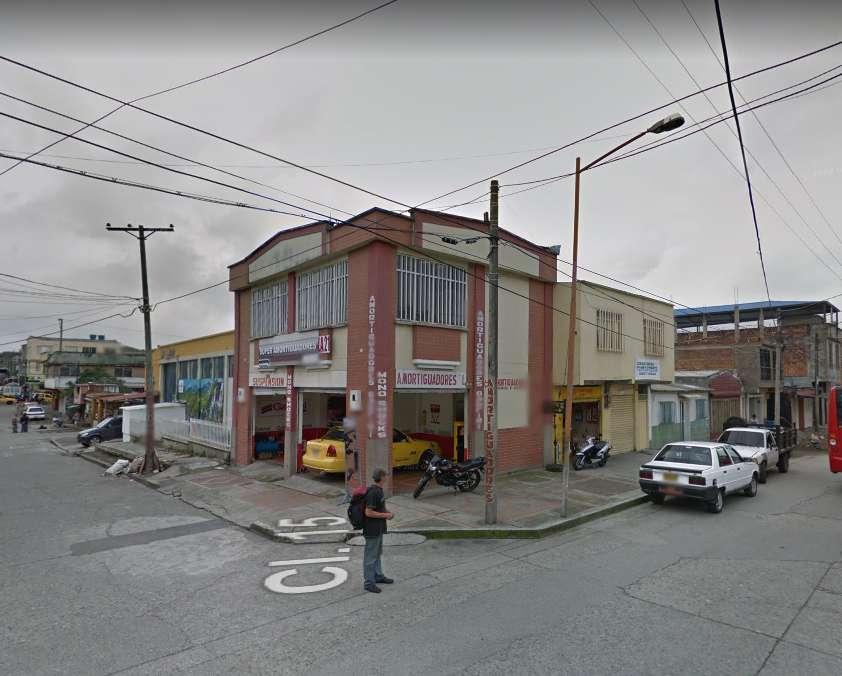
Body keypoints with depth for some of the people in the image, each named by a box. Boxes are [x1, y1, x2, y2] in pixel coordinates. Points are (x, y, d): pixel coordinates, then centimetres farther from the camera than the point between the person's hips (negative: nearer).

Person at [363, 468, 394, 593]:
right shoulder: (373, 493, -24)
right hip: (372, 530, -10)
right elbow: (368, 512, -25)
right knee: (371, 556, 2)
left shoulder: (379, 490, 6)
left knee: (378, 553, 22)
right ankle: (369, 583, 13)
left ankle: (378, 576, 37)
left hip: (379, 529, 10)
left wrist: (387, 512, 2)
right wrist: (385, 515, -18)